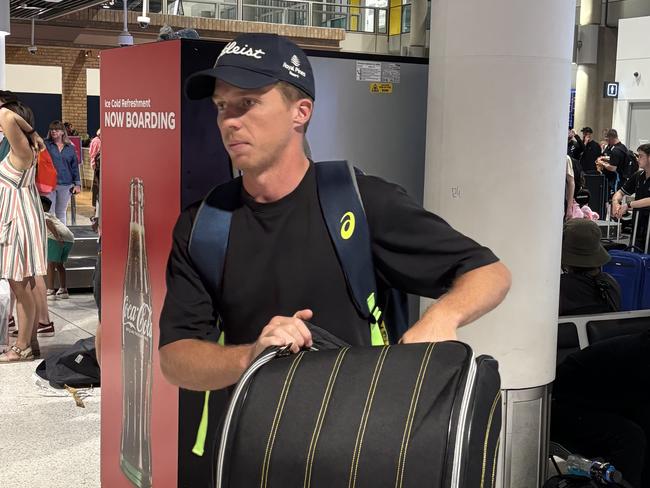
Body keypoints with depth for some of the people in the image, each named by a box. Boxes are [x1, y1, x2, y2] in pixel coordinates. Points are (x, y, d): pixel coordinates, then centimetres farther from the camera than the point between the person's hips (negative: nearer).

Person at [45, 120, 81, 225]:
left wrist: (77, 184, 7)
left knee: (61, 213, 14)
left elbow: (75, 167, 11)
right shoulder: (45, 145, 0)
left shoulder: (70, 147, 9)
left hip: (65, 185, 3)